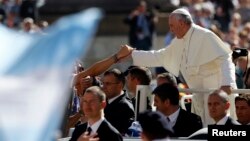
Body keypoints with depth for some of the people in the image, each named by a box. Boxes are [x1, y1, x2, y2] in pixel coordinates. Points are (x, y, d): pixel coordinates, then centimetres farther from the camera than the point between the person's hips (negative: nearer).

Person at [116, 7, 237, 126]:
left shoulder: (205, 36, -13)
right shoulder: (179, 41, 13)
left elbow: (225, 58, -21)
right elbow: (160, 57, 24)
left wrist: (226, 84, -34)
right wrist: (132, 53, 23)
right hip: (199, 96, 9)